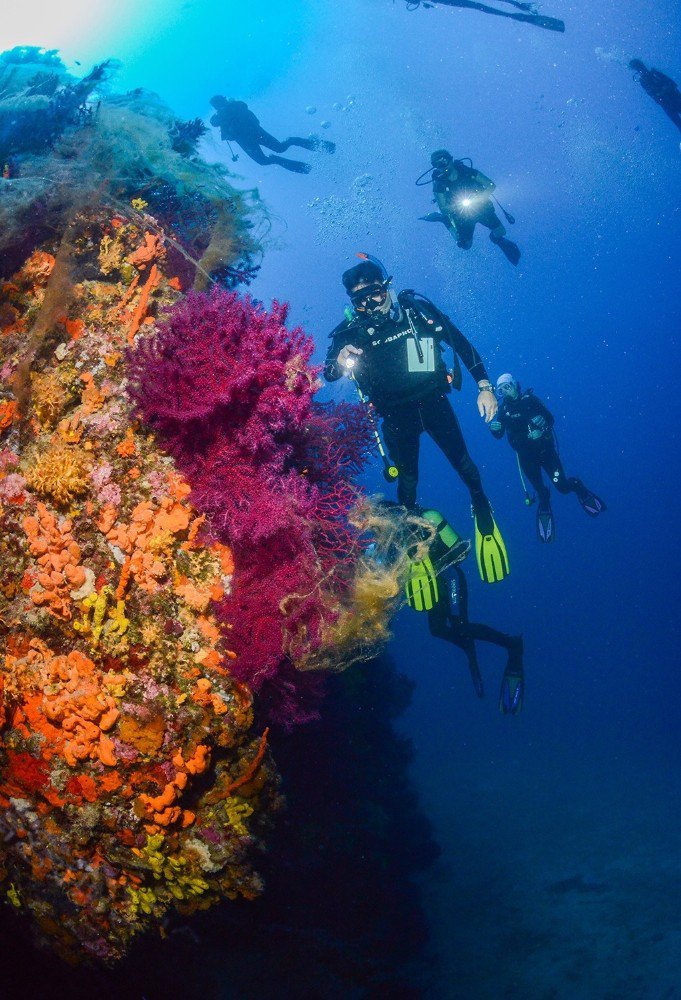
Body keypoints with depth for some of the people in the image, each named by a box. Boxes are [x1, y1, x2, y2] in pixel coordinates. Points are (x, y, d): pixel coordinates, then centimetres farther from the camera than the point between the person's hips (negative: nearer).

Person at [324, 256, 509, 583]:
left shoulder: (416, 308, -14)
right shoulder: (351, 331, -13)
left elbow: (461, 342, -7)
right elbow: (329, 374, -16)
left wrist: (484, 387, -11)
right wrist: (339, 362, -41)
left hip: (433, 402, 0)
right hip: (396, 417, 0)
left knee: (462, 462, 8)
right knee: (407, 480, 7)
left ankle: (480, 503, 37)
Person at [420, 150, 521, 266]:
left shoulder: (466, 171, -17)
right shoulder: (439, 183, -18)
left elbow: (491, 185, -15)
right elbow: (443, 208, -19)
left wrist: (479, 198, -29)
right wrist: (461, 204, -32)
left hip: (481, 207, 1)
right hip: (461, 215, -1)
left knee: (501, 232, -9)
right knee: (466, 245, 3)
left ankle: (495, 237, 27)